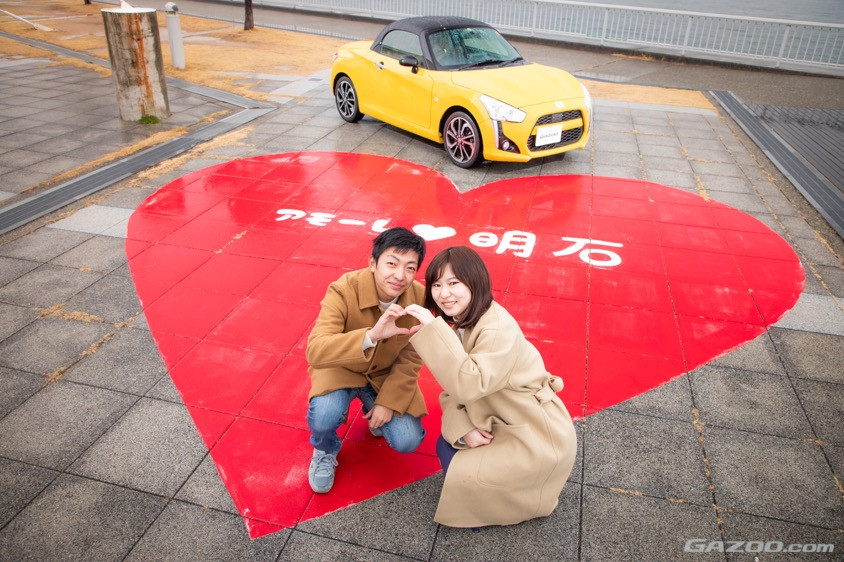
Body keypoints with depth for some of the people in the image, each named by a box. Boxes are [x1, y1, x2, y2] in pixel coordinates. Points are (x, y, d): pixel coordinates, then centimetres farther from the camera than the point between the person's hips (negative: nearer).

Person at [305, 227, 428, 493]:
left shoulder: (420, 298, -21)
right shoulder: (343, 291, -31)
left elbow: (410, 358, -8)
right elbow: (315, 351, -43)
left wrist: (388, 402, -16)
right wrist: (371, 336, -57)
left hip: (386, 373, 3)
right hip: (342, 368, -2)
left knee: (406, 441, -12)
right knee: (323, 418, -31)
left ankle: (374, 407, 22)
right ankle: (325, 451, 8)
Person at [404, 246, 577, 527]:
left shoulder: (498, 329, -27)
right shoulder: (458, 322, 0)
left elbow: (469, 385, -39)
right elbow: (453, 386, 0)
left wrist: (433, 329, -40)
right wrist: (463, 428, -16)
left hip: (538, 440, -8)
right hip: (505, 424, 8)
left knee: (458, 475, -10)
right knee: (447, 446, 5)